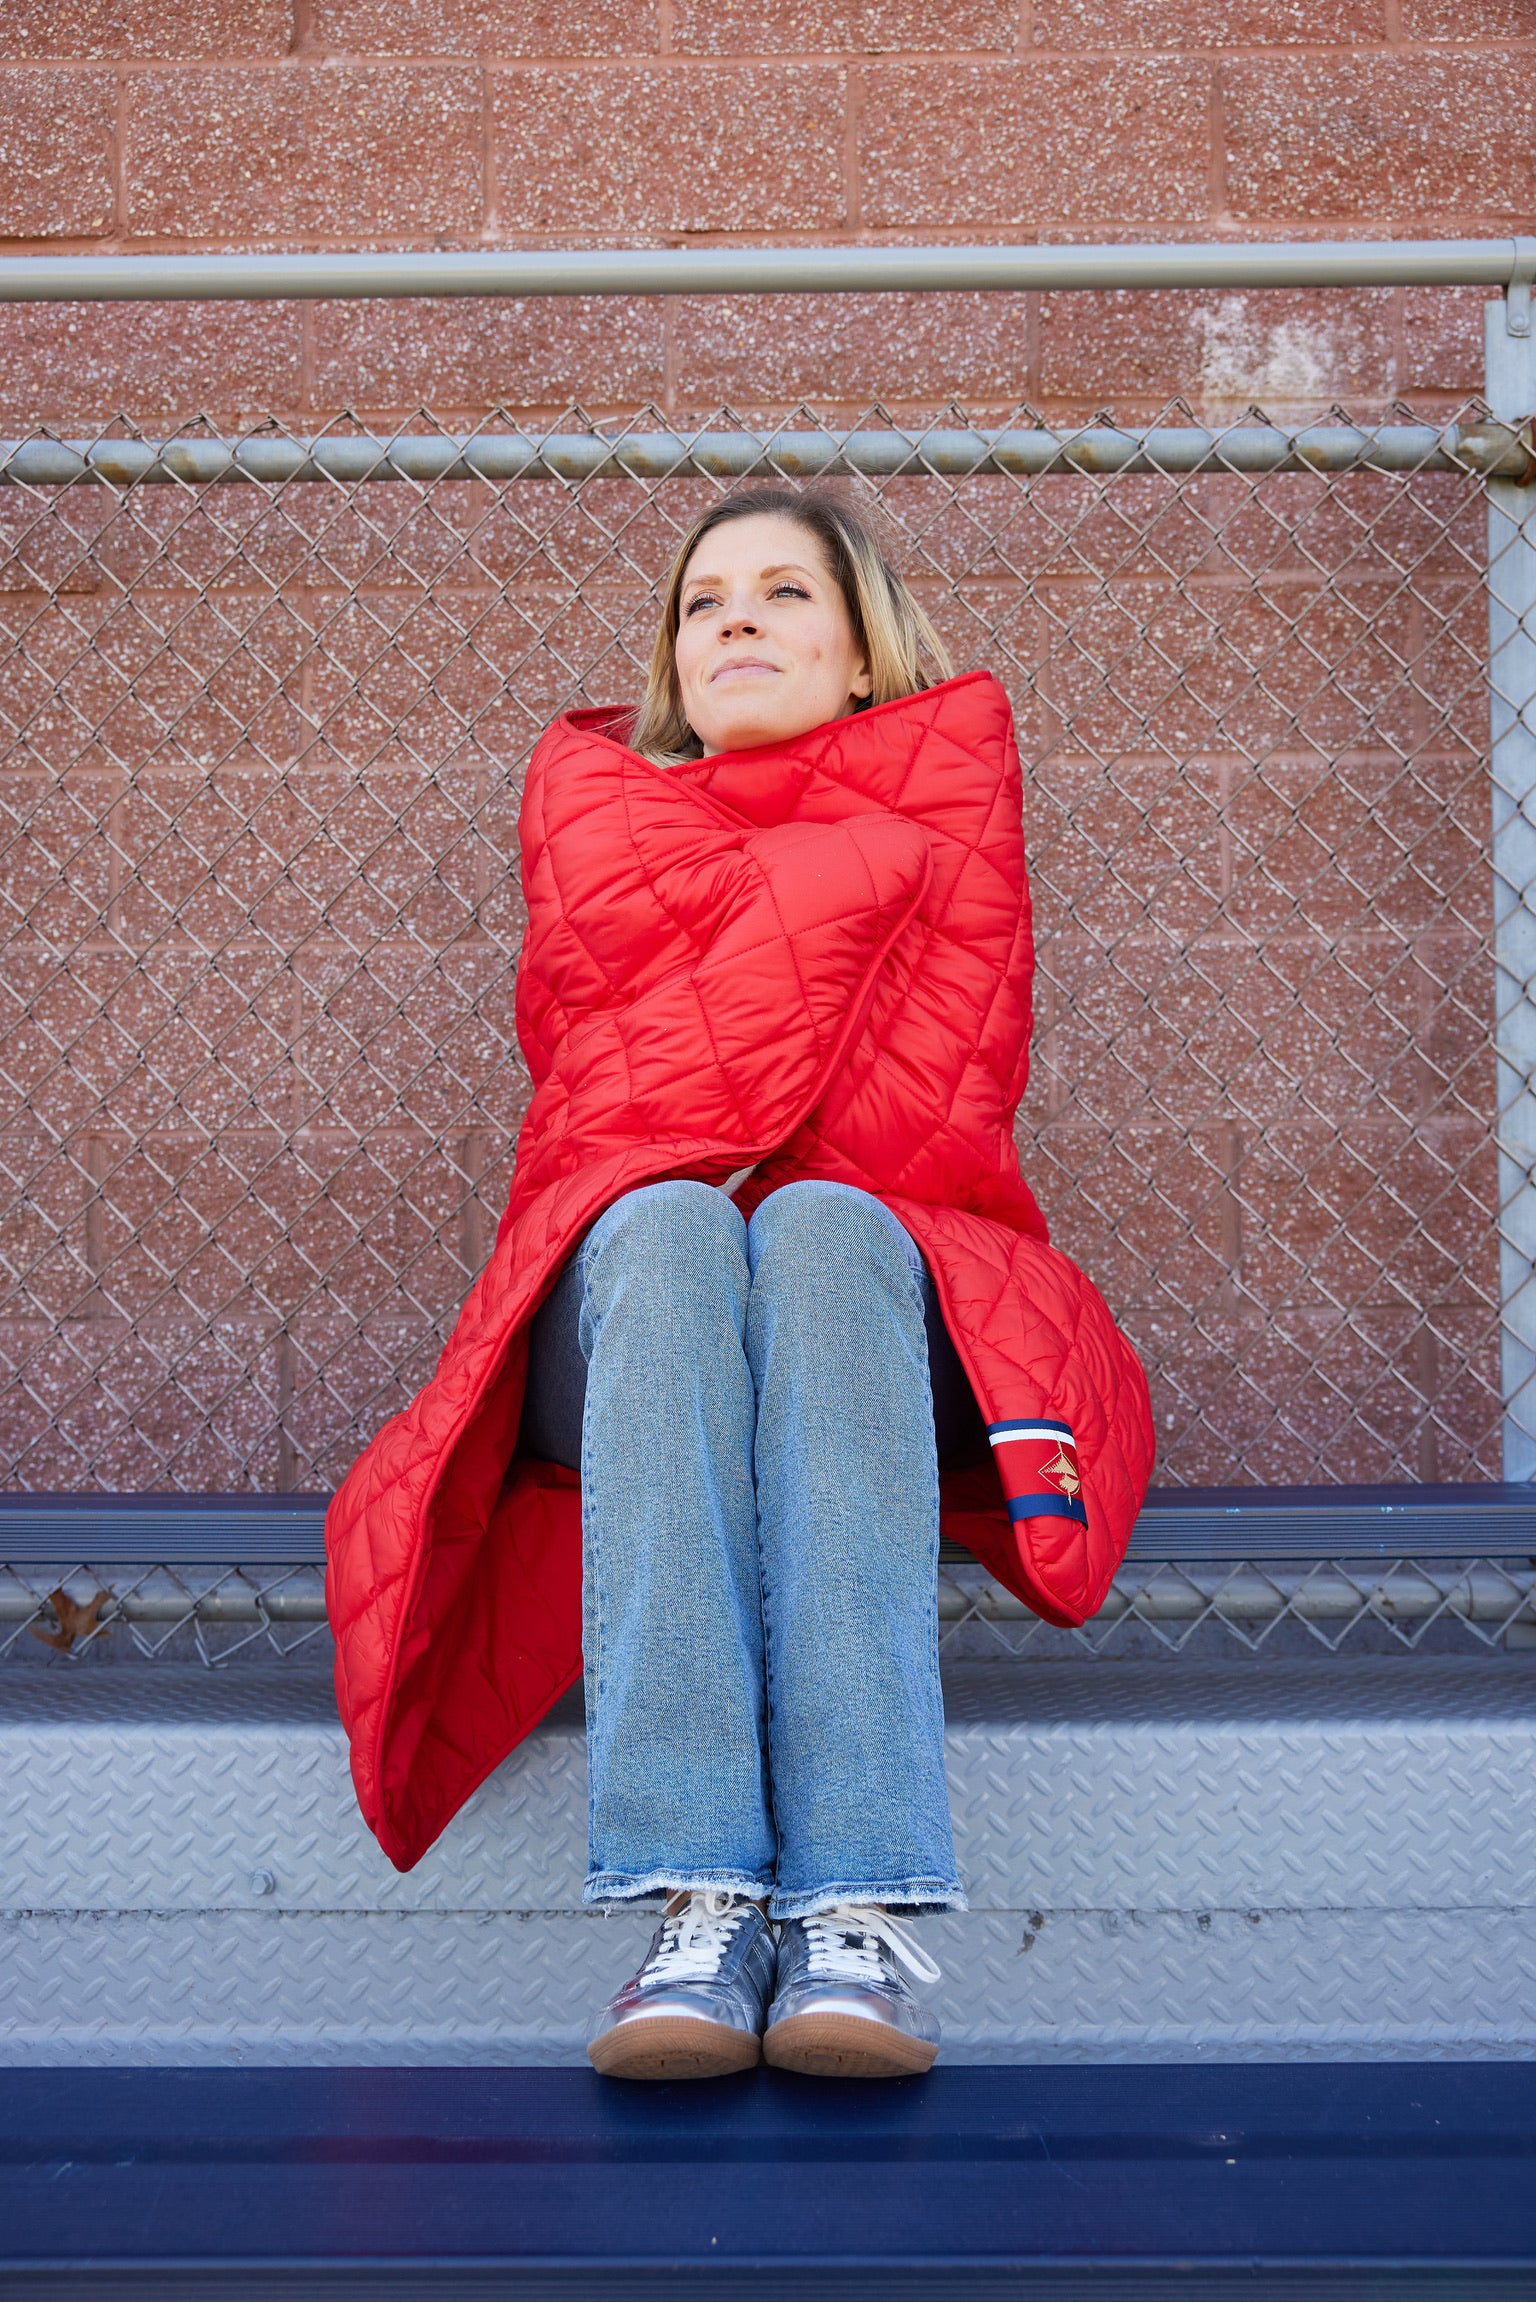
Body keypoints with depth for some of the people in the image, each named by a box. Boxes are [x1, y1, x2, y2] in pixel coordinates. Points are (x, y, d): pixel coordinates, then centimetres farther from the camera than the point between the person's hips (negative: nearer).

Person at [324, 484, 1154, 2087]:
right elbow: (605, 1098, 5)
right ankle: (699, 1904, -48)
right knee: (669, 1228, -34)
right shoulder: (592, 793, 22)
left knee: (818, 1231, -34)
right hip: (628, 1301, 1)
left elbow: (944, 1098, 5)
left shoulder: (945, 775, 19)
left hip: (885, 1294, 0)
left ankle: (861, 1917, -48)